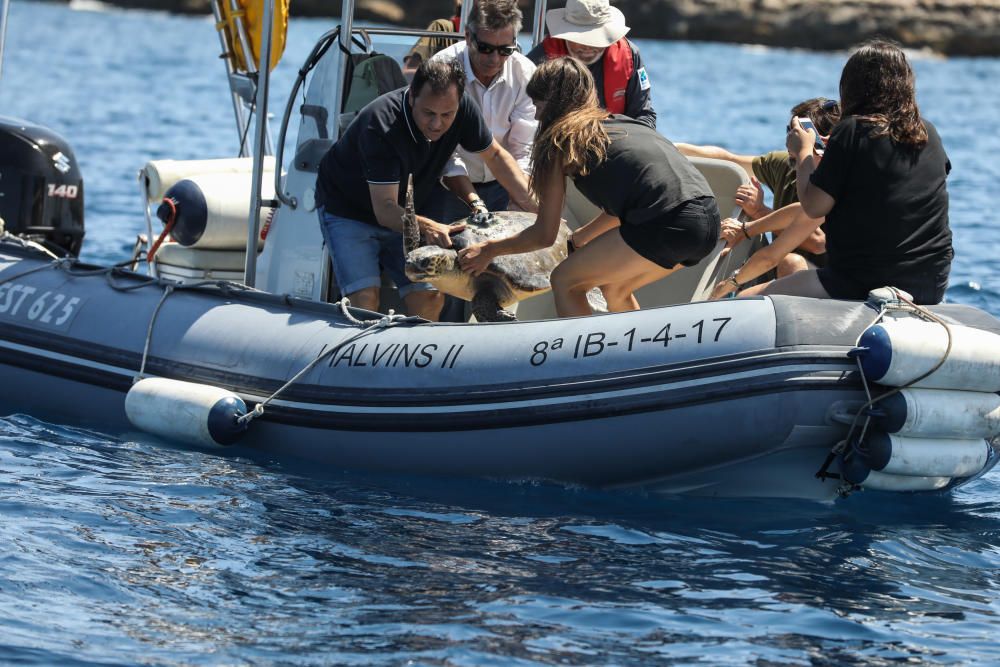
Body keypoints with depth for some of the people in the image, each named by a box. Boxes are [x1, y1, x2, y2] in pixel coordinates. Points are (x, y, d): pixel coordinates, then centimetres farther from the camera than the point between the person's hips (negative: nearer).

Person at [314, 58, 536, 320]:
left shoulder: (462, 108, -18)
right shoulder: (382, 124, -35)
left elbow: (495, 156, 0)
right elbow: (384, 209, -36)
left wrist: (536, 208, -11)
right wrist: (426, 227, -55)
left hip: (403, 213, 5)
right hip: (347, 209, -5)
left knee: (429, 299, -7)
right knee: (365, 300, -22)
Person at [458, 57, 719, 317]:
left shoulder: (559, 139, 8)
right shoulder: (618, 123, 28)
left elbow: (545, 235, 12)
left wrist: (488, 250, 25)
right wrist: (578, 238, 48)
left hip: (668, 224, -8)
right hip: (709, 218, 8)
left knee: (565, 282, 7)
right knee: (614, 286, 28)